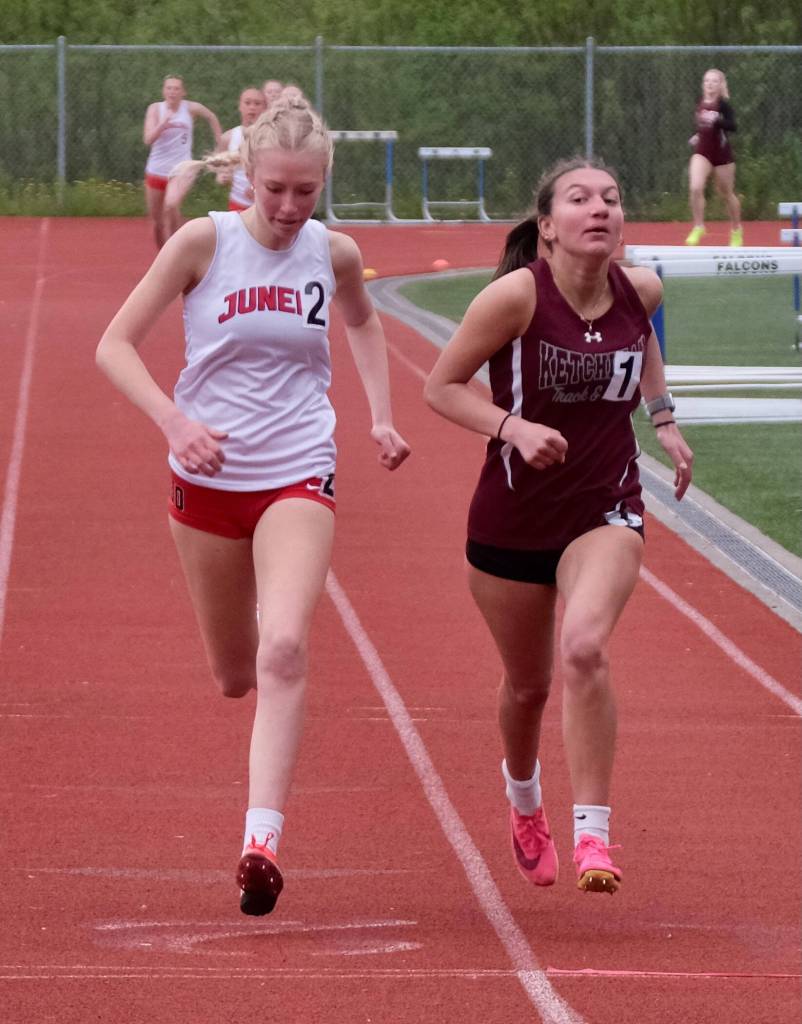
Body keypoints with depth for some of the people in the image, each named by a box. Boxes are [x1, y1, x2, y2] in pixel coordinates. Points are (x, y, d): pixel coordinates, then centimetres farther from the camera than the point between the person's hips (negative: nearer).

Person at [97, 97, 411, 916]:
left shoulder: (334, 255, -1)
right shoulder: (204, 242, -9)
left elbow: (363, 322, 24)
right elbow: (114, 346, -8)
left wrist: (380, 417, 14)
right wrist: (174, 421, -23)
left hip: (298, 479, 0)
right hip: (207, 478, 0)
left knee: (283, 650, -23)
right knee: (234, 677, 12)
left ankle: (261, 842, -28)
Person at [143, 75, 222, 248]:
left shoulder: (191, 108, -5)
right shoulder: (155, 109, -4)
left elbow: (212, 118, 15)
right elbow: (148, 139, -16)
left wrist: (220, 145, 12)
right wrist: (164, 122, -30)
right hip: (156, 171, 2)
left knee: (171, 206, -30)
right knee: (157, 223, 9)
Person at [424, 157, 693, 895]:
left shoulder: (639, 289, -7)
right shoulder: (518, 295, -20)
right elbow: (442, 386, -12)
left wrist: (664, 416, 14)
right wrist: (514, 427, -27)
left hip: (606, 511, 1)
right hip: (513, 518, -1)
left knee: (584, 648, -27)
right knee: (528, 683, 15)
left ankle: (593, 834, -20)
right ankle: (523, 795, 49)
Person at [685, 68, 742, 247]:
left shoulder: (723, 104, -12)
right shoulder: (701, 104, 5)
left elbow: (733, 126, -26)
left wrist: (716, 120, -39)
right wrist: (697, 135, 10)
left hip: (721, 153, -3)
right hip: (702, 153, 3)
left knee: (727, 194, 12)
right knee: (696, 188, -20)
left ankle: (736, 230, 32)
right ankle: (698, 227, -9)